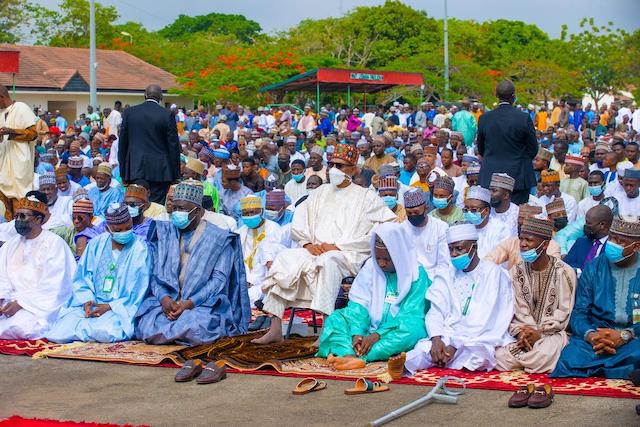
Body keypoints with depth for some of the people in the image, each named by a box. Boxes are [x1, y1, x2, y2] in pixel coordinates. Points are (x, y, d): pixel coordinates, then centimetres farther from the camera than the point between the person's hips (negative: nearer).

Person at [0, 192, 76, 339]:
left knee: (20, 325, -32)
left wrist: (20, 303, -17)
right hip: (12, 300, 5)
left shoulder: (55, 243, -2)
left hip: (41, 305, -5)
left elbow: (51, 287, -11)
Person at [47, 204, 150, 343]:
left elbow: (138, 295, -6)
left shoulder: (140, 249, -3)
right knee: (58, 334, -21)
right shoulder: (96, 244, 9)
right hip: (91, 304, 3)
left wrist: (109, 307, -14)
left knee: (105, 332, -36)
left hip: (121, 309, -3)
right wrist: (86, 300, -8)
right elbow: (81, 278, 11)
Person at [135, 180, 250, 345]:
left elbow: (219, 280, -7)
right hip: (167, 299, 2)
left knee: (194, 328, -34)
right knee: (146, 326, -26)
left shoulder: (219, 239, 1)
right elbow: (155, 272, 6)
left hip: (203, 303, -2)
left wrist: (189, 303, -19)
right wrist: (164, 298, -15)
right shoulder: (164, 233, 12)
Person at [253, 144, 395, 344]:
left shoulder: (366, 197, 5)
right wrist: (308, 244, -4)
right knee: (285, 258, -21)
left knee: (328, 261, -38)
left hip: (348, 255, -5)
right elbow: (298, 224, 19)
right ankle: (275, 329, -23)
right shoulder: (320, 193, 22)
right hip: (314, 251, 5)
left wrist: (337, 246, -14)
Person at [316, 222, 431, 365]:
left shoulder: (417, 275, -6)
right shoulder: (370, 266, 5)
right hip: (369, 327, 4)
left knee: (413, 330, -36)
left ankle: (359, 358, -45)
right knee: (334, 319, -17)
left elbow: (412, 315, -14)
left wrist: (378, 335, -26)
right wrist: (356, 333, -22)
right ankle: (349, 355, -46)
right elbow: (358, 303, -2)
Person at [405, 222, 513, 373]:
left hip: (479, 340, -2)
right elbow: (435, 311, 7)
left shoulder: (494, 274, 0)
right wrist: (436, 339, -14)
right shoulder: (448, 275, 17)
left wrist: (456, 346, -17)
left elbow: (486, 320, -9)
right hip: (446, 337, 2)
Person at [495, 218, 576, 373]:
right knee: (500, 355, -28)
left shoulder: (564, 272, -3)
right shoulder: (516, 272, 8)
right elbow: (512, 310, 2)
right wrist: (520, 332, -17)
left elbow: (563, 313, -5)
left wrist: (540, 333, -16)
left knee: (543, 357, -36)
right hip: (522, 332, 2)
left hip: (552, 333, -2)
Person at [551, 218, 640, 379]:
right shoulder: (594, 268, 10)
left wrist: (625, 335, -19)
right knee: (570, 358, -32)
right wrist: (590, 335, -17)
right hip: (595, 333, 2)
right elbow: (578, 312, 5)